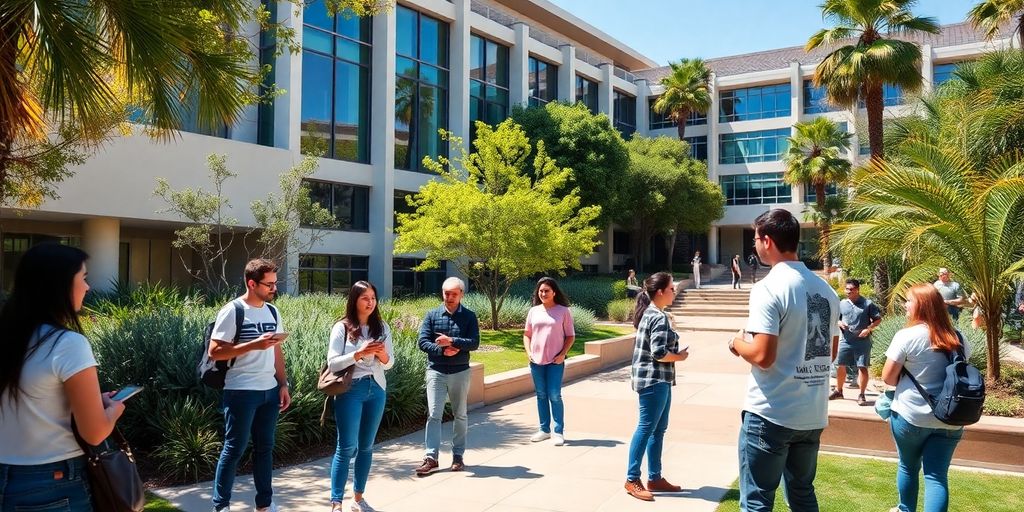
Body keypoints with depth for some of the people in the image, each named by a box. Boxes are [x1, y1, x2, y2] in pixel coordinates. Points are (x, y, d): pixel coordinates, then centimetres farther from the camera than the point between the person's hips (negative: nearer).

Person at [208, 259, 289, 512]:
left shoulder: (272, 311, 9)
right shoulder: (232, 311, -10)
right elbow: (215, 352, -15)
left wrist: (283, 384, 9)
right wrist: (254, 344, -23)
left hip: (269, 390, 6)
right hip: (241, 392, -6)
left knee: (265, 447, 13)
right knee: (234, 449, 3)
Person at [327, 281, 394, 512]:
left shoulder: (382, 327, 5)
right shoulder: (342, 327, -6)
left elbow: (389, 364, 7)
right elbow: (332, 363, -11)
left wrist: (382, 354, -15)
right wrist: (358, 354, -23)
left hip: (376, 390, 4)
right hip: (350, 390, -4)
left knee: (366, 446, 12)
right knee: (346, 447, -4)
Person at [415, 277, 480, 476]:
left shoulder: (469, 316, 0)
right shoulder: (432, 315, 2)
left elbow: (474, 343, -10)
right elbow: (423, 342, -4)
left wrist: (451, 341, -22)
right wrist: (442, 350, -18)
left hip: (460, 372, 1)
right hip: (436, 371, 0)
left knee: (460, 415, 11)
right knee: (433, 414, -4)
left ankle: (458, 455, 22)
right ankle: (431, 457, 1)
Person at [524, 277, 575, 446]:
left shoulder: (563, 311, -2)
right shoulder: (533, 311, 8)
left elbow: (570, 336, 0)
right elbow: (527, 334, 14)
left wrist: (563, 354, -10)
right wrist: (528, 352, 0)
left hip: (555, 362, -4)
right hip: (536, 361, 4)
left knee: (554, 396, -4)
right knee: (541, 395, 11)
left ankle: (558, 432, 5)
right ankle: (544, 429, 21)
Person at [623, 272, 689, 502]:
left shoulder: (649, 313, 14)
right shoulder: (659, 317, -16)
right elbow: (659, 353, -22)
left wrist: (675, 352, 8)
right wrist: (680, 356, -6)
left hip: (655, 379, 10)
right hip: (653, 380, -10)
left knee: (658, 429, 14)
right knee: (646, 428, -4)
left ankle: (655, 478, 21)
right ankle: (632, 480, 2)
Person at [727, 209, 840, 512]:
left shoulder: (768, 288, -16)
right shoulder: (826, 290, 7)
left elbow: (762, 356, -22)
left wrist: (737, 344, -3)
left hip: (771, 415, -7)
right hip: (813, 414, 8)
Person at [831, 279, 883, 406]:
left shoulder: (867, 304, -2)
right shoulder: (842, 304, 7)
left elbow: (878, 319, 0)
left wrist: (868, 329, -14)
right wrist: (840, 323, -7)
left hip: (862, 341, -3)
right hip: (846, 341, 4)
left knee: (862, 368, -4)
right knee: (840, 366, 8)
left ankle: (861, 395, 7)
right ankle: (838, 391, 26)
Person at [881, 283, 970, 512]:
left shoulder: (907, 336, -13)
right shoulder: (957, 338, 3)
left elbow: (887, 377, -11)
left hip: (911, 415, -3)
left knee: (908, 466, 17)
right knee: (937, 475, 4)